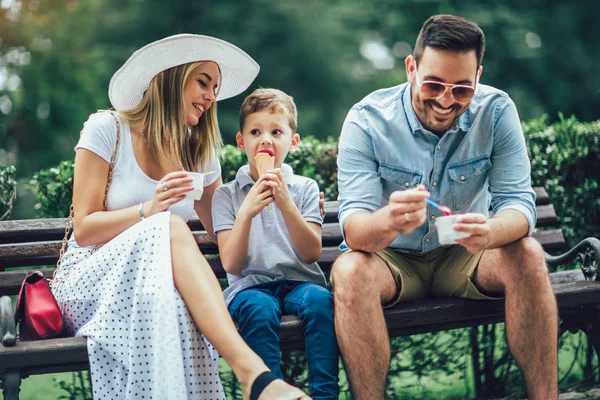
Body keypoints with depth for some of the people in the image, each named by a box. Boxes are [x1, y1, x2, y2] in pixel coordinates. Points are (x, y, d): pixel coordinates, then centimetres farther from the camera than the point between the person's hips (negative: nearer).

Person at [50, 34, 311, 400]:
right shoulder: (107, 130, -2)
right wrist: (148, 210, -22)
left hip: (163, 281, 4)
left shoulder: (200, 153, 12)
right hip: (93, 280, -4)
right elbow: (84, 229, -7)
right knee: (170, 227, -36)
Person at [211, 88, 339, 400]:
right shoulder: (227, 195, 8)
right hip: (250, 284, -1)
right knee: (259, 308, -35)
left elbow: (311, 254, -1)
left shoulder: (304, 188, 11)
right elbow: (231, 265, -2)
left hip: (299, 280, 1)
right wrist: (246, 212, -17)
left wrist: (286, 204, -13)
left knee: (319, 299, -32)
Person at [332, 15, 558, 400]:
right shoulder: (367, 120, -18)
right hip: (393, 260, -1)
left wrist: (491, 232, -43)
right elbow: (354, 231, -24)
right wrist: (390, 221, -50)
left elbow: (519, 202, -17)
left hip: (466, 256, 2)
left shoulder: (497, 111, -13)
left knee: (528, 255, -26)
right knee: (349, 271, -32)